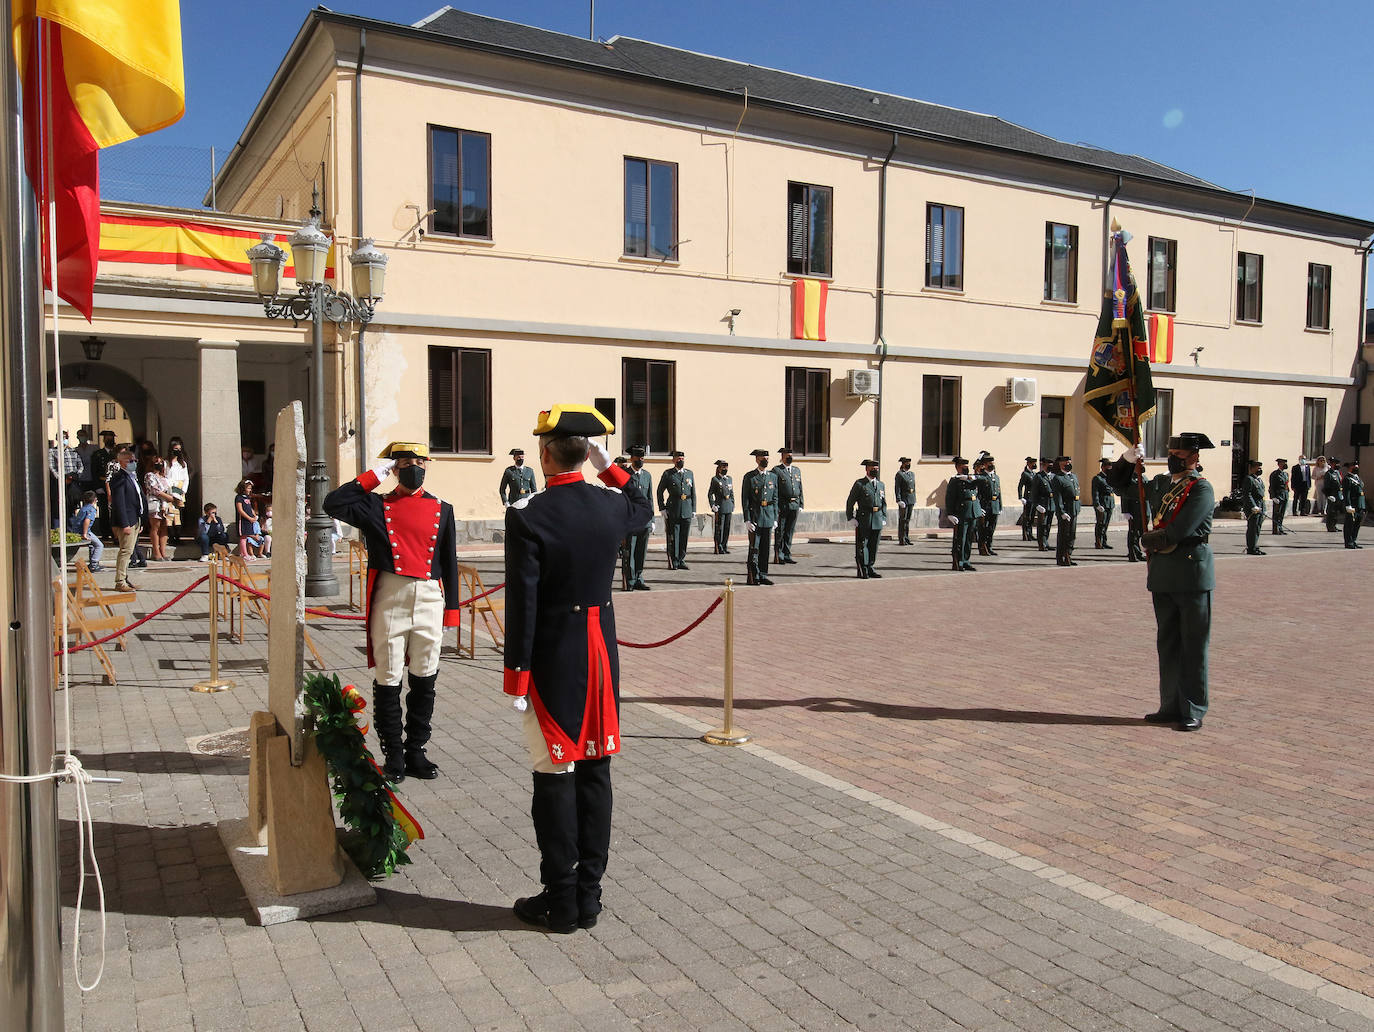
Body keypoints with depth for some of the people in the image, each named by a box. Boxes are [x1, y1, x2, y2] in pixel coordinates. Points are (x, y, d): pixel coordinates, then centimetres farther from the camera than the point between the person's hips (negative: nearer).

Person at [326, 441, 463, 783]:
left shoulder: (442, 510, 11)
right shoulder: (377, 506, 6)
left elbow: (449, 563, 12)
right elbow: (333, 504, -10)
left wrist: (451, 609, 9)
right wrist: (374, 476, -6)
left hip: (429, 601, 2)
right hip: (389, 601, -2)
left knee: (424, 682, 8)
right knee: (388, 682, 3)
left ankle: (416, 751, 21)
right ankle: (393, 754, 15)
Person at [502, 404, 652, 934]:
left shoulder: (527, 516, -15)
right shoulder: (612, 505, -1)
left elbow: (522, 602, -15)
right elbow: (644, 507, 25)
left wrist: (516, 671, -8)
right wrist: (608, 466, 18)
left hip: (553, 660, -5)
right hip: (602, 655, 5)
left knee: (555, 777, 4)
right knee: (595, 771, 12)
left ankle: (560, 901, 14)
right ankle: (589, 894, 21)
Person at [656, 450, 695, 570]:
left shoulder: (690, 473, 13)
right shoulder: (667, 474, 3)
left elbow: (693, 493, 15)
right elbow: (660, 492, 4)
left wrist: (694, 510, 9)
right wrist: (662, 509, -3)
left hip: (687, 511, 3)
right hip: (672, 511, -3)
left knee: (684, 537, 5)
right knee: (673, 537, -3)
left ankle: (681, 560, 14)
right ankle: (673, 562, 4)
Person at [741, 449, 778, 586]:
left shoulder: (773, 476, 11)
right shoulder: (749, 477, -1)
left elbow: (775, 499, 14)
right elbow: (745, 500, -3)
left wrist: (775, 518, 7)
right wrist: (747, 520, -10)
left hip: (768, 517, 4)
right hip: (754, 517, -4)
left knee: (765, 548, 7)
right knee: (754, 549, -3)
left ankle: (763, 576, 14)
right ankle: (753, 577, 3)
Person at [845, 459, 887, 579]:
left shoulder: (881, 485, 14)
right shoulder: (859, 484, -3)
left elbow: (884, 503, 19)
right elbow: (850, 502, -4)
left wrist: (884, 518, 11)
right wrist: (851, 518, -10)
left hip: (877, 519, 5)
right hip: (863, 520, -5)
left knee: (874, 545, 9)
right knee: (862, 545, -2)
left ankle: (870, 569, 18)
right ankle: (862, 570, 4)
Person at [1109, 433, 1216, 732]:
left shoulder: (1201, 489, -10)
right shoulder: (1160, 483, 12)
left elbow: (1177, 533, -19)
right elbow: (1121, 485, 23)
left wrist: (1147, 540, -2)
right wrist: (1129, 459, 5)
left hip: (1192, 574, -7)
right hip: (1162, 574, 7)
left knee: (1193, 645, 0)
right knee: (1167, 643, 11)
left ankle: (1193, 711, 7)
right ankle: (1171, 706, 19)